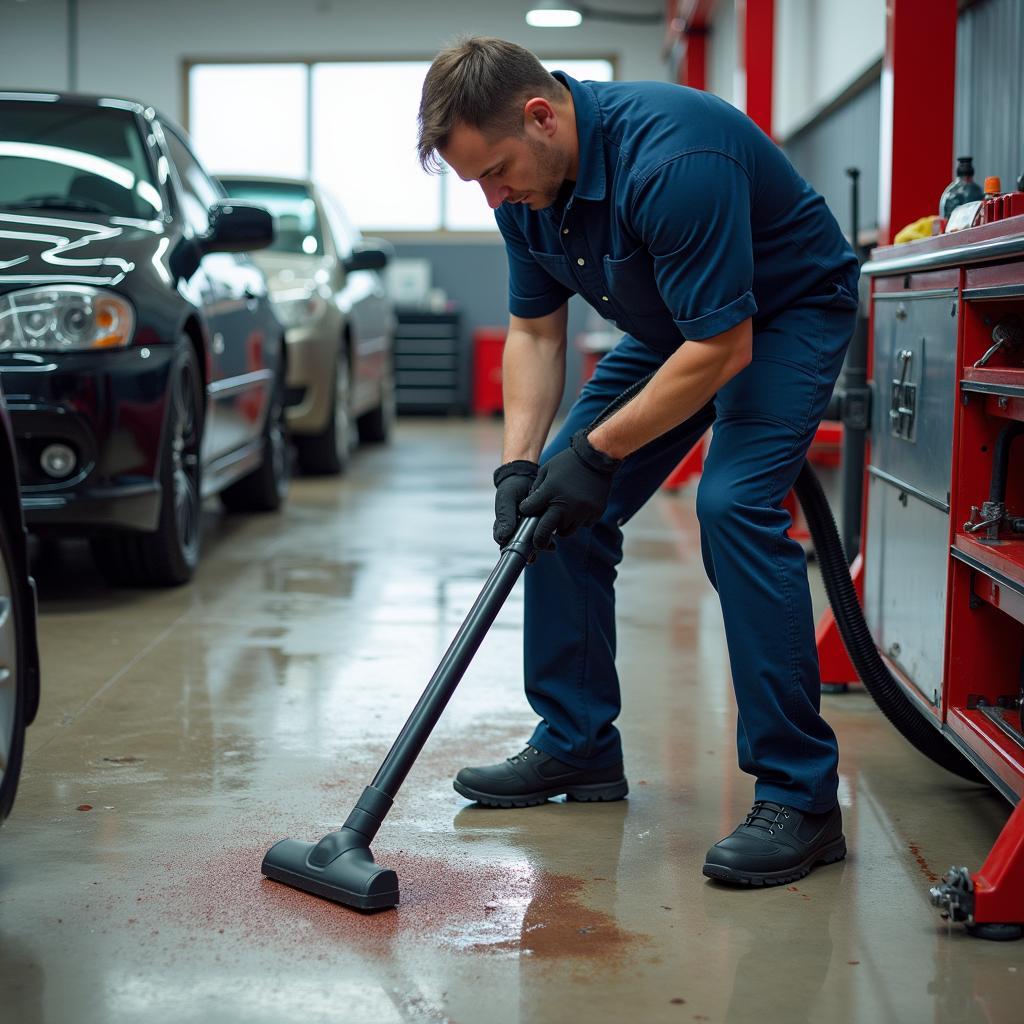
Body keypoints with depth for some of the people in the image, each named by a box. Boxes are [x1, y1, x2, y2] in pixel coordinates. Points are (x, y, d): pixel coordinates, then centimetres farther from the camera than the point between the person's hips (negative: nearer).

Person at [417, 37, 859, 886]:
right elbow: (535, 331, 1)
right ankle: (578, 745, 14)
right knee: (561, 510, 1)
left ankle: (800, 796, -21)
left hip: (787, 313, -8)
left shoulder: (671, 157, -36)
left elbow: (724, 346, -32)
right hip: (672, 326, 8)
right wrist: (519, 463, -12)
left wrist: (598, 452, -26)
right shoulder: (526, 180, -9)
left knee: (735, 504, -28)